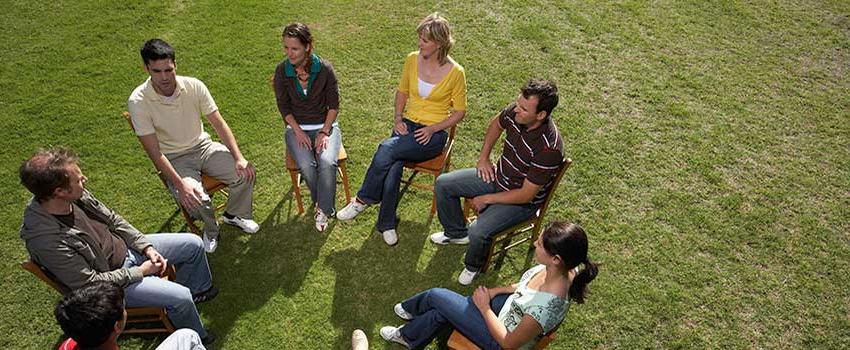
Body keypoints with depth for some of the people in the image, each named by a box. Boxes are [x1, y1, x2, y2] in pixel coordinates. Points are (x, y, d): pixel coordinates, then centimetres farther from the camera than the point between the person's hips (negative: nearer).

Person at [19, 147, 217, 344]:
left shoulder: (74, 195, -14)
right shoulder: (45, 239, -34)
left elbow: (112, 219, 3)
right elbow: (89, 282, -26)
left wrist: (147, 247, -5)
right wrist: (140, 272, -17)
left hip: (124, 247, 7)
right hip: (108, 282, -7)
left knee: (194, 244, 7)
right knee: (181, 297, -20)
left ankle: (199, 289, 35)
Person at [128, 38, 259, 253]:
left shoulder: (193, 86, -12)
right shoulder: (138, 101, -20)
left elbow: (219, 124, -6)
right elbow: (154, 152, -20)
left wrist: (239, 158, -17)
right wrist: (180, 184, -29)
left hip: (203, 146, 4)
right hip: (173, 159, -3)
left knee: (245, 173, -14)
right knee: (195, 200, -29)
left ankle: (235, 215, 17)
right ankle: (210, 229, 8)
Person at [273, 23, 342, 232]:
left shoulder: (324, 68, -9)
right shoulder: (282, 71, -6)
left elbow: (334, 104, -3)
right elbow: (284, 106, 0)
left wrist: (325, 132, -13)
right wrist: (298, 132, -12)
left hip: (325, 125, -1)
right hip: (297, 128, 1)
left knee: (327, 162, -29)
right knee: (306, 165, -27)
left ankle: (324, 209, -9)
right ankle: (321, 202, -1)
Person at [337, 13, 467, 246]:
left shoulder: (455, 72, -10)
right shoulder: (412, 60, 2)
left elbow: (460, 111, -1)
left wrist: (432, 129, -12)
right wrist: (398, 118, 0)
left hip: (434, 134, -3)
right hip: (408, 125, 3)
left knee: (387, 148, -30)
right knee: (393, 169, -27)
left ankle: (363, 199, -12)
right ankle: (387, 224, -10)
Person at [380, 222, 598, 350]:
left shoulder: (546, 307, -43)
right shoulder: (560, 270, -20)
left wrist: (484, 307, -15)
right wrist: (496, 291, -1)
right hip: (509, 306, 7)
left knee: (436, 296, 3)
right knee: (439, 313, 9)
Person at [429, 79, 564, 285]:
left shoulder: (549, 149, -35)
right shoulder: (515, 112, -16)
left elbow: (526, 195, -27)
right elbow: (496, 124, 11)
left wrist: (486, 200, -18)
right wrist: (484, 157, 3)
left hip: (523, 201, -7)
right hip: (498, 176, 7)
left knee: (478, 232, -27)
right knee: (443, 183, 3)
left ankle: (473, 266, 9)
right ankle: (456, 232, 27)